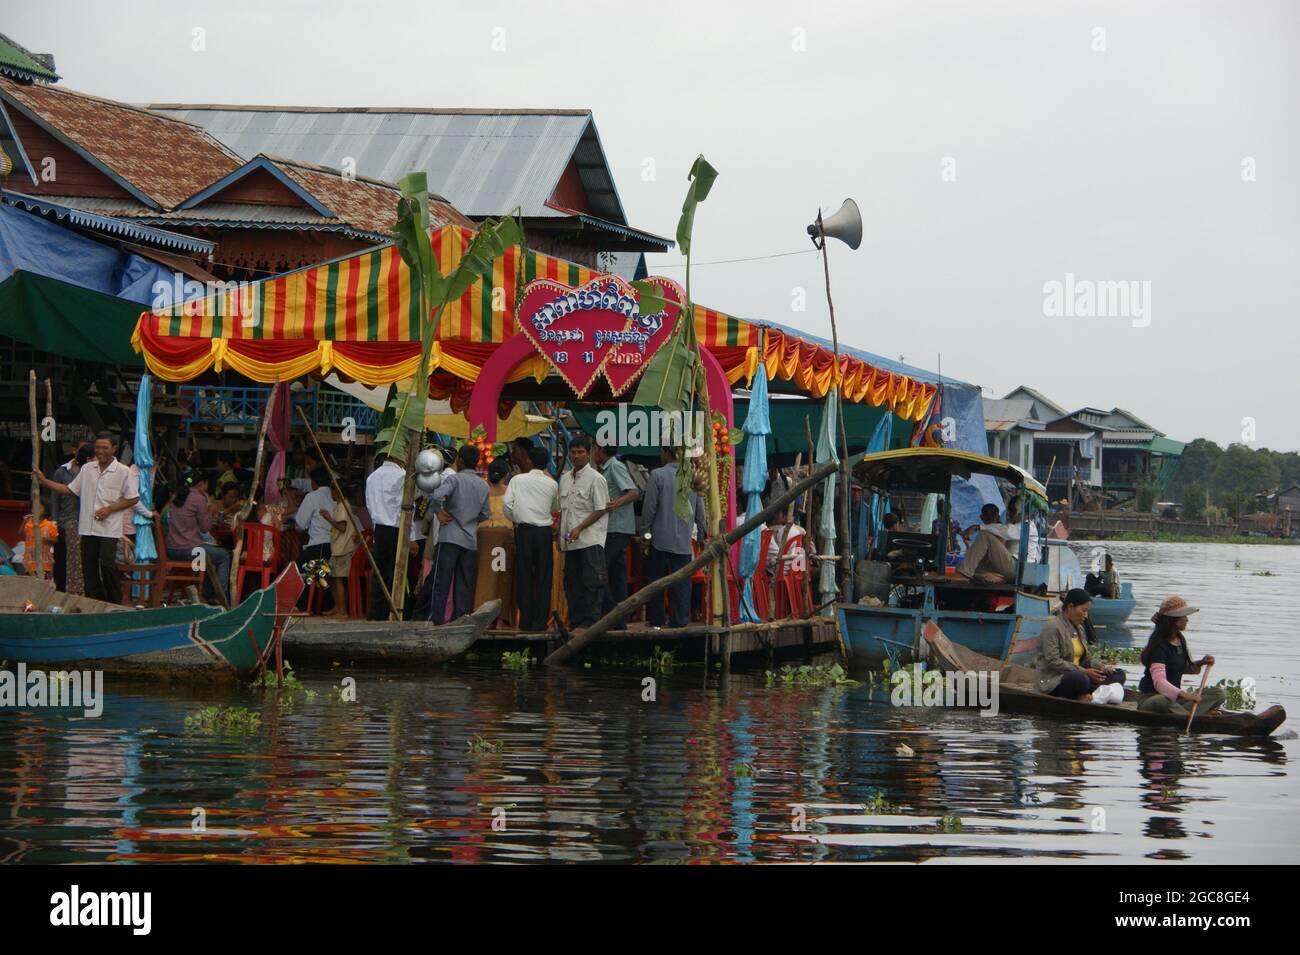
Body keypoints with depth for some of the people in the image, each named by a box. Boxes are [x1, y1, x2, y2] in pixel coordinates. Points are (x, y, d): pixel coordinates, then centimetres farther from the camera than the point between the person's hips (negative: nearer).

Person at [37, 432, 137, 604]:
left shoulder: (122, 472, -2)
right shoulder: (87, 469, 10)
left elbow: (132, 499, 0)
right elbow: (70, 489, 17)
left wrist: (109, 509, -10)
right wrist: (44, 481, 12)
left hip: (109, 529, -5)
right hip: (87, 527, 5)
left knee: (107, 565, -14)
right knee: (89, 567, 5)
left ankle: (115, 604, -1)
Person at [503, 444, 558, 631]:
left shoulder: (517, 480, 0)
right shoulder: (552, 484, 4)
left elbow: (507, 503, -6)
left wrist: (513, 519, 11)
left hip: (524, 530, 0)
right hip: (544, 531, 0)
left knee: (524, 575, 5)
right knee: (543, 577, 4)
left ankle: (525, 620, 4)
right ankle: (540, 621, 1)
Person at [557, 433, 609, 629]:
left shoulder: (595, 479, -5)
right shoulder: (565, 478, 15)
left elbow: (600, 510, -9)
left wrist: (579, 528, -16)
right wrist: (561, 535, 14)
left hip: (590, 539, -7)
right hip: (570, 542, 7)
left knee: (591, 582, -8)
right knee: (571, 582, 9)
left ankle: (590, 621, -6)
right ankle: (576, 620, 15)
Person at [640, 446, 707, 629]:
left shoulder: (657, 475, -9)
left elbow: (649, 507, -8)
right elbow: (700, 511, 9)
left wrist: (644, 531, 4)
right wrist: (702, 534, 20)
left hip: (661, 538, -3)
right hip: (684, 540, 3)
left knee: (655, 580, 8)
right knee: (682, 583, 4)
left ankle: (656, 621, 12)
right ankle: (681, 621, 1)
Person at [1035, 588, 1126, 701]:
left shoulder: (1078, 628, 18)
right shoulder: (1053, 626, -9)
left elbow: (1085, 659, 20)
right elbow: (1053, 661, -18)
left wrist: (1100, 667, -2)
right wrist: (1084, 672, -21)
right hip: (1054, 681, -9)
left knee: (1118, 674, -5)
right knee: (1081, 679, -42)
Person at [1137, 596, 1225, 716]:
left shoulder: (1180, 640, 9)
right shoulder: (1159, 647, -20)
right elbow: (1159, 681, -33)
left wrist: (1200, 663, 3)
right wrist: (1183, 694, -47)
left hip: (1174, 698, 9)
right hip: (1150, 699, -9)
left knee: (1220, 693, -8)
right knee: (1165, 702, -45)